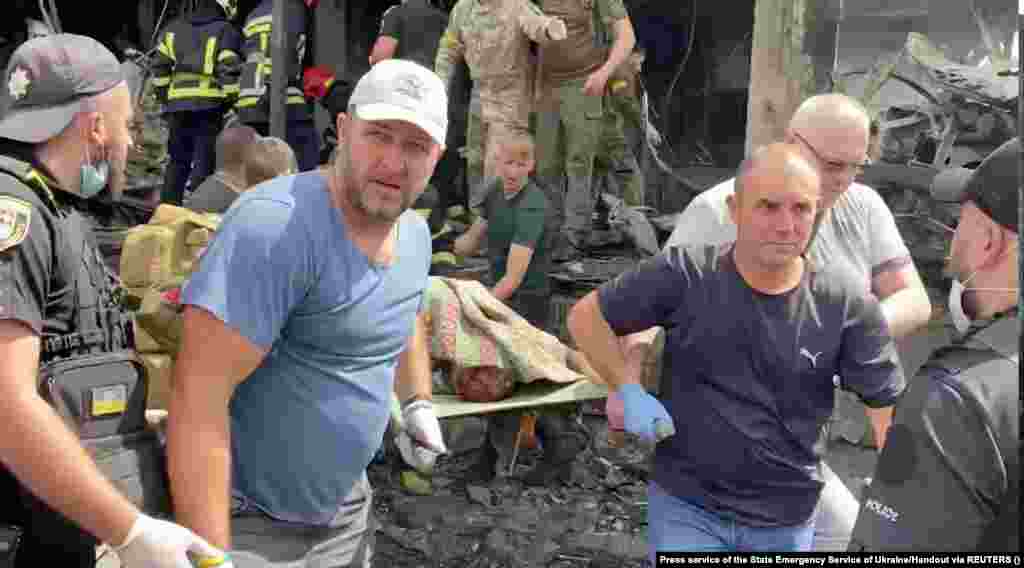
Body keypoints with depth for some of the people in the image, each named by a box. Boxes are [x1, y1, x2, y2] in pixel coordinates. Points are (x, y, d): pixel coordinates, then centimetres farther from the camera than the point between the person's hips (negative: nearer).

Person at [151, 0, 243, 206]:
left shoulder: (174, 28, 17)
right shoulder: (226, 32, 0)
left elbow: (159, 66, 14)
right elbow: (229, 71, -9)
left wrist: (163, 97, 19)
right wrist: (231, 100, -2)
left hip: (177, 105, 5)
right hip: (209, 106, -5)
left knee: (178, 159, 16)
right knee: (204, 161, -2)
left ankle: (167, 206, 18)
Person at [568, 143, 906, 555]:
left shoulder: (847, 303, -11)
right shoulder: (685, 274, -15)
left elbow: (889, 407, -3)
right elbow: (585, 316, -4)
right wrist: (629, 392, -12)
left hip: (787, 522, 2)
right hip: (686, 506, -2)